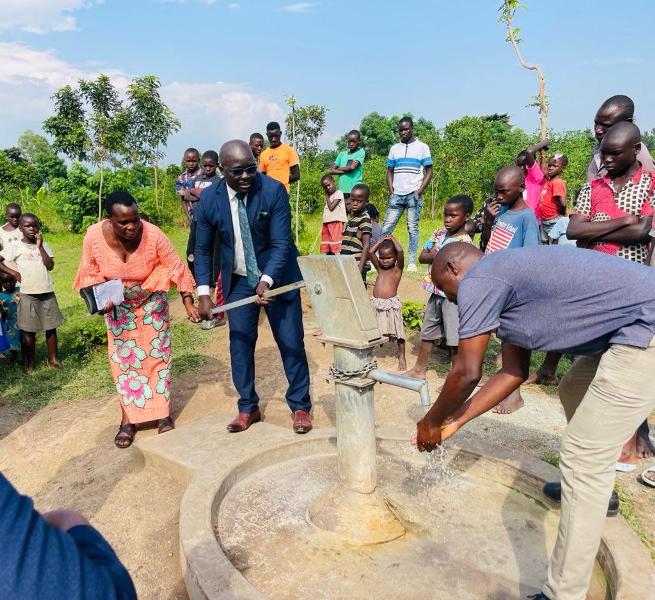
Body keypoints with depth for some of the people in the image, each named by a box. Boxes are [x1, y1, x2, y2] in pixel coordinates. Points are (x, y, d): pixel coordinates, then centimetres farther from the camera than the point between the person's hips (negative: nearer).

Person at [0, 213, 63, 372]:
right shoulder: (15, 247, -2)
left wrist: (39, 246, -9)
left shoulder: (44, 245, 5)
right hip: (28, 294, -2)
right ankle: (29, 363, 17)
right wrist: (14, 274, -7)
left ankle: (53, 359, 20)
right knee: (29, 330, 5)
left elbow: (50, 266, -7)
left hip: (47, 293, 2)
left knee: (51, 327, 8)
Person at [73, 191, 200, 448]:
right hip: (118, 305, 1)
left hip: (151, 300, -1)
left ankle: (162, 413, 16)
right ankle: (128, 419, 14)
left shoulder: (153, 234, -30)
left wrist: (188, 303, -25)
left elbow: (176, 267, -20)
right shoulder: (94, 236, -24)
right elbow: (90, 273, -8)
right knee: (123, 358, 4)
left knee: (157, 354, 4)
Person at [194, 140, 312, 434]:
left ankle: (300, 406, 21)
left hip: (277, 276, -2)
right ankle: (248, 408, 25)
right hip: (238, 281, 2)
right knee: (239, 344, 6)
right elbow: (203, 249, -1)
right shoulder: (209, 198, -11)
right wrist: (203, 293, -10)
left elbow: (281, 243, -20)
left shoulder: (274, 190, -19)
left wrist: (266, 281, -36)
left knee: (291, 342, 4)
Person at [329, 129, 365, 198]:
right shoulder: (342, 154, 13)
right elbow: (332, 171, 5)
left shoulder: (360, 152, 2)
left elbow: (353, 167, -14)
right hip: (342, 190, 4)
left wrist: (339, 168, 2)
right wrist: (346, 170, -8)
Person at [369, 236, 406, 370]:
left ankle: (402, 357, 17)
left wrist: (393, 239, 2)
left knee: (398, 333, 6)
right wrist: (382, 240, 11)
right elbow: (371, 252, 5)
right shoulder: (379, 268, 13)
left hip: (391, 305, -4)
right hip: (376, 304, 4)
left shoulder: (397, 269, 1)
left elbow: (400, 251, -14)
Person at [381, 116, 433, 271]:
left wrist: (420, 190, -9)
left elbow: (429, 172, 4)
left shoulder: (422, 147, 5)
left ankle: (411, 263, 2)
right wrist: (391, 192, 3)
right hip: (396, 195, 3)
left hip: (413, 195, -3)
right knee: (386, 228, -2)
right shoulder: (394, 148, 14)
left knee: (413, 229, -1)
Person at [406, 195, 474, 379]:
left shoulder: (464, 241, -16)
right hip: (436, 292, 7)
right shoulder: (440, 233, 5)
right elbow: (422, 257, 0)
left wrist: (434, 256, -12)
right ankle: (419, 369, 34)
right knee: (427, 333, 19)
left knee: (454, 339, 1)